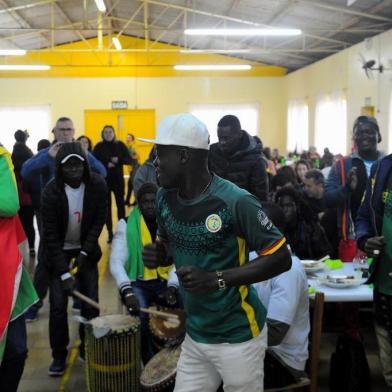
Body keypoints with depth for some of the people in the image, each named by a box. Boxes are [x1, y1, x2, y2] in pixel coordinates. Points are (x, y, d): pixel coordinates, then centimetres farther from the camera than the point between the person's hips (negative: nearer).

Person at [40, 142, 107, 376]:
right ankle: (59, 355, 11)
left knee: (91, 303, 0)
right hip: (59, 251, -2)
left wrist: (85, 251, -14)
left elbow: (99, 220, -6)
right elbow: (50, 234, -20)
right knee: (58, 304, -6)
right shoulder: (51, 191, -21)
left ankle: (88, 349, 19)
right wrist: (63, 271, -25)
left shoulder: (98, 185, -15)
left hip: (86, 248, 2)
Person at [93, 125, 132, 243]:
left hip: (118, 180, 1)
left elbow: (129, 160, -2)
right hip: (104, 180, -1)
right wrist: (106, 165, -20)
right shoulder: (99, 146, -1)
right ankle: (110, 233, 11)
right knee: (107, 206, 3)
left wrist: (119, 160, -19)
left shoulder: (120, 145, 2)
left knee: (120, 204, 3)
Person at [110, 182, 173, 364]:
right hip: (138, 283, -2)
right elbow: (116, 262, -11)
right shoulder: (126, 226, -4)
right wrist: (127, 291, -25)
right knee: (141, 318, -29)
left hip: (165, 282, 2)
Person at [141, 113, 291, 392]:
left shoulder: (236, 202, -21)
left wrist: (217, 279, -27)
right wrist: (157, 256, -8)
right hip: (195, 335, 6)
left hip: (237, 338, -5)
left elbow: (281, 258, -18)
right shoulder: (164, 198, 0)